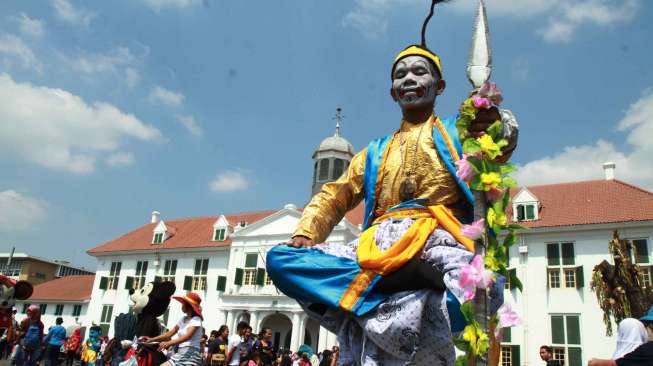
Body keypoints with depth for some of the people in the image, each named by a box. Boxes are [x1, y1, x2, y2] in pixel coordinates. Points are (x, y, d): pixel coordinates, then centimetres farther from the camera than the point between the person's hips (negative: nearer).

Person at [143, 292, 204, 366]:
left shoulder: (196, 320, -10)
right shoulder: (183, 319, 17)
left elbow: (187, 336, -26)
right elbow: (170, 333, 16)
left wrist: (168, 343, -40)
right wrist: (151, 339, 7)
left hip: (191, 355, -9)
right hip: (180, 354, 9)